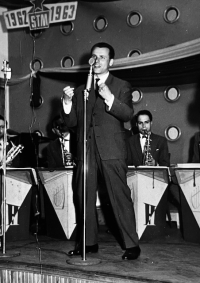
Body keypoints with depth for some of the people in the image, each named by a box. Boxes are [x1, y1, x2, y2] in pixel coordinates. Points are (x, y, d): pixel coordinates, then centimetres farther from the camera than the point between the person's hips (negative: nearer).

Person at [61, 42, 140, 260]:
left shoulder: (121, 86, 8)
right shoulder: (81, 91, 19)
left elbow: (127, 114, -7)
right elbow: (71, 123, 12)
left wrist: (109, 97, -21)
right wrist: (67, 102, -4)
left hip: (111, 151, -4)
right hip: (86, 150, 4)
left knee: (120, 197, -6)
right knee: (84, 198, 6)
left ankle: (131, 245, 0)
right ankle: (88, 242, 17)